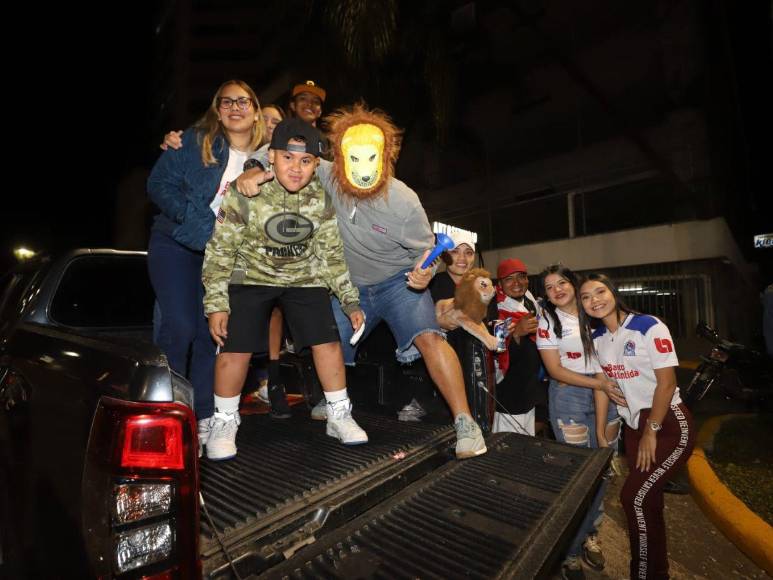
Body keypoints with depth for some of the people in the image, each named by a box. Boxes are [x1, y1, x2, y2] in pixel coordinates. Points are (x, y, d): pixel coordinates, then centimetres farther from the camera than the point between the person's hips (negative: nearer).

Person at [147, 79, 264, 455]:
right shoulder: (195, 140, -3)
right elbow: (159, 183, -6)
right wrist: (195, 219, -18)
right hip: (177, 244, -2)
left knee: (212, 331, 3)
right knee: (179, 326, -11)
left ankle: (203, 417, 16)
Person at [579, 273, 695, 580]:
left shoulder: (649, 327, -17)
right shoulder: (596, 337, 1)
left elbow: (667, 383, -18)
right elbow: (602, 384, 5)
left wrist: (651, 432, -13)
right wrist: (601, 433, 4)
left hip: (669, 425, -6)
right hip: (633, 425, 6)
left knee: (634, 497, -9)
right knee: (648, 501, 15)